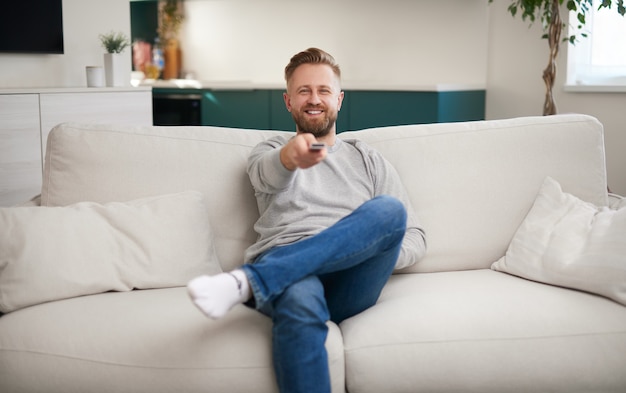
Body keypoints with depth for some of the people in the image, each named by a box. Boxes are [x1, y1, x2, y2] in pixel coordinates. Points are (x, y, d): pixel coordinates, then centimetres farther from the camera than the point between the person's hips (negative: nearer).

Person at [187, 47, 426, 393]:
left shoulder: (368, 160, 25)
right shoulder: (268, 152, 22)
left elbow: (415, 238, 18)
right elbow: (267, 175, -7)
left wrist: (377, 253, -6)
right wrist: (289, 157, -32)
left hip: (348, 285, 2)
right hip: (283, 273, -2)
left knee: (389, 209, -31)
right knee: (299, 298, -41)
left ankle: (246, 281, -37)